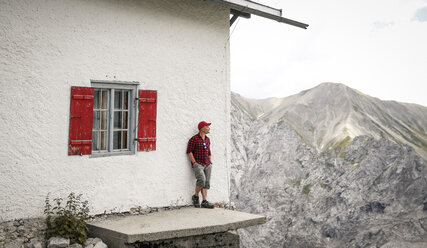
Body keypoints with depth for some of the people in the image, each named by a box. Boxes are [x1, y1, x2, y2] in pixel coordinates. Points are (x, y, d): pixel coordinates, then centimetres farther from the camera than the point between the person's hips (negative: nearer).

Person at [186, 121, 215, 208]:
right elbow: (189, 151, -6)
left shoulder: (207, 139, 16)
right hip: (198, 164, -6)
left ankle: (204, 202, -4)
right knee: (202, 180, -23)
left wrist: (210, 163, 14)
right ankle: (195, 196, -2)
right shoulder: (194, 139, -4)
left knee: (207, 183, -3)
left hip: (207, 165, 7)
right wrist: (194, 163, -12)